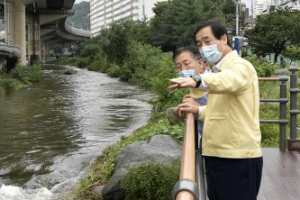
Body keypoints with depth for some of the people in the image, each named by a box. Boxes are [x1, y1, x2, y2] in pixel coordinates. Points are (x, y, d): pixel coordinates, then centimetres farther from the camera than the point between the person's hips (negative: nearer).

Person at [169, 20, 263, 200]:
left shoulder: (241, 66, -11)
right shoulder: (220, 71, 18)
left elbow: (227, 81, -36)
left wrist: (197, 81, -53)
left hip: (238, 158, -9)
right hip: (216, 156, 9)